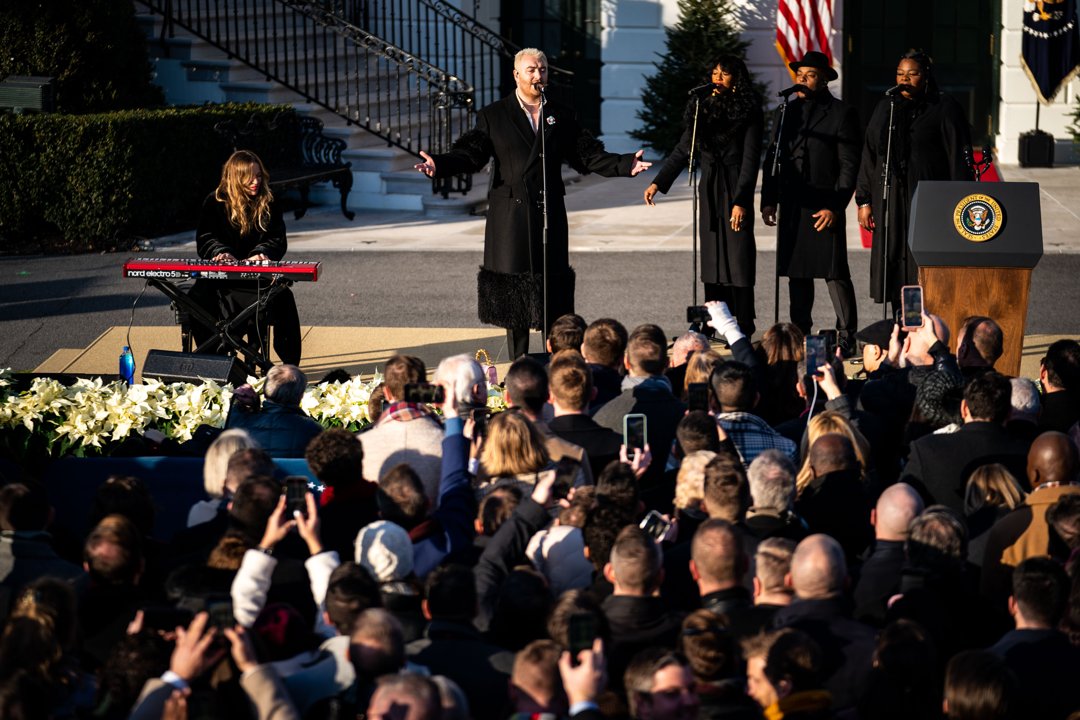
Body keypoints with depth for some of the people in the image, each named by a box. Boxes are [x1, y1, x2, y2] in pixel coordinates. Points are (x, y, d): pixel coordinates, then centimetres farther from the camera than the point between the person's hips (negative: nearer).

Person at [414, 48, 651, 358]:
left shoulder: (562, 115, 12)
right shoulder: (493, 115, 5)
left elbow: (587, 155, 8)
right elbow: (471, 152, -4)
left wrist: (625, 165, -6)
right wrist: (440, 164, -23)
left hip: (550, 215, 2)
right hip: (511, 217, -2)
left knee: (553, 285, 3)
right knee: (514, 291, 0)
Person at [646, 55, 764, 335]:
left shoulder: (748, 111, -5)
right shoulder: (702, 108, 10)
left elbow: (750, 159, -10)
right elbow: (682, 150, 15)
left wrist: (740, 201, -17)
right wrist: (658, 182, 9)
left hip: (736, 191, -5)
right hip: (709, 191, 5)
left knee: (738, 255, -6)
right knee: (711, 256, 4)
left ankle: (743, 329, -3)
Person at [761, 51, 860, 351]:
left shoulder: (842, 114, -2)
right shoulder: (786, 112, 14)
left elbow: (849, 165, -5)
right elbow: (772, 158, 15)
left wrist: (834, 207, -12)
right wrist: (768, 200, 6)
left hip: (825, 206, -5)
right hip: (791, 206, 5)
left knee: (835, 273, -5)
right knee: (796, 273, 9)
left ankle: (846, 336, 1)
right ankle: (800, 333, 17)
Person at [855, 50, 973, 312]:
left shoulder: (944, 109, -1)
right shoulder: (885, 108, 13)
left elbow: (959, 156, -5)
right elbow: (869, 155, 14)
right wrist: (864, 200, 7)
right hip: (890, 202, 5)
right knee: (895, 269, 4)